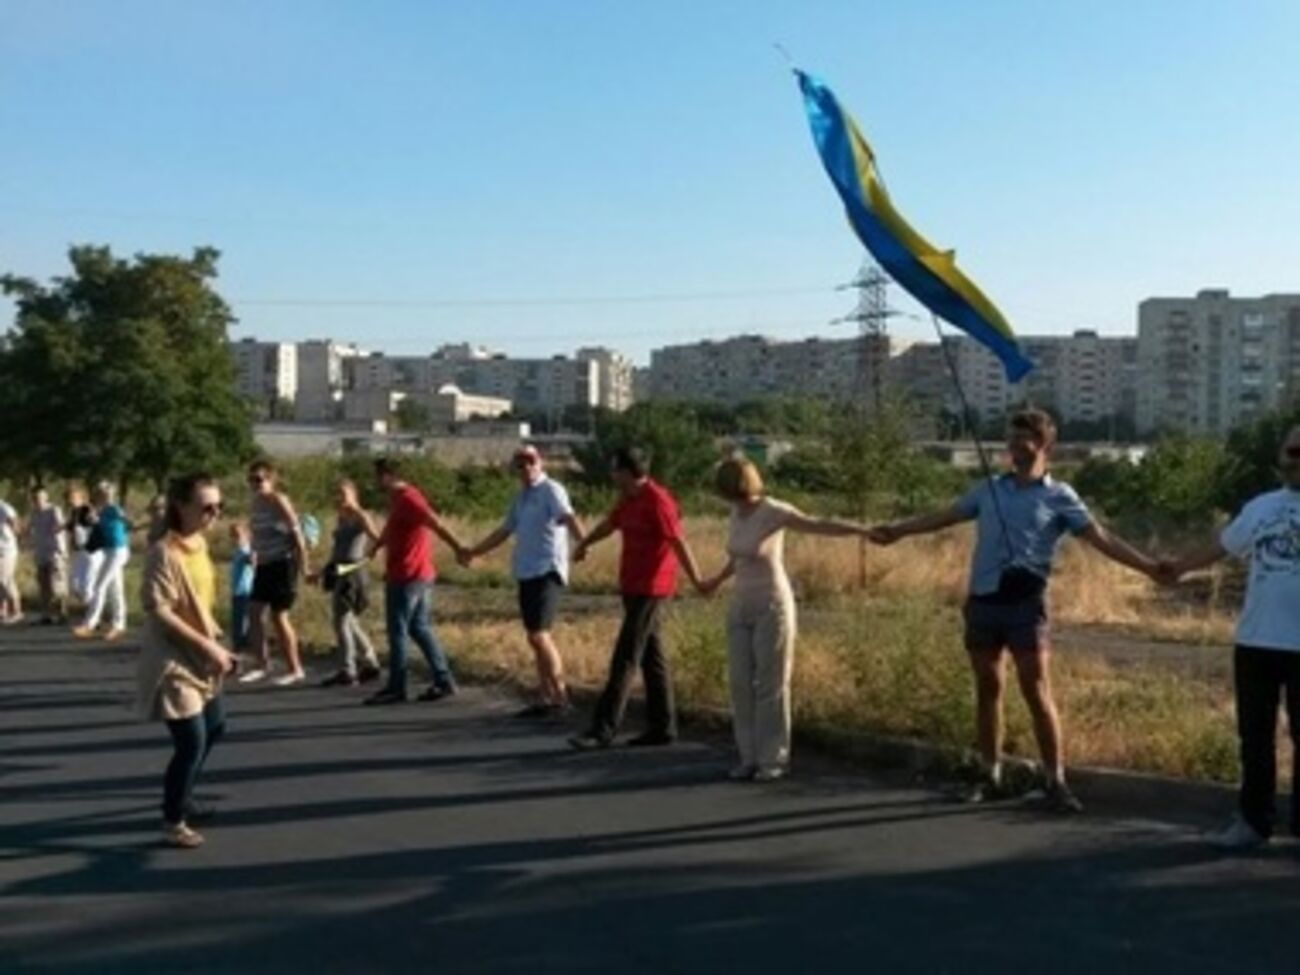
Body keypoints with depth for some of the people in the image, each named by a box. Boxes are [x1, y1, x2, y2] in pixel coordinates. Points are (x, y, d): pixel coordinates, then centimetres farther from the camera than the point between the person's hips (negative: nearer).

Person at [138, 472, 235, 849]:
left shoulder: (199, 543, 5)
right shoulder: (164, 552, -22)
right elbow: (159, 611, -25)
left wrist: (216, 648, 7)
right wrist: (208, 646, -23)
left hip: (200, 659, 9)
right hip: (173, 662, -9)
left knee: (214, 727, 22)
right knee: (191, 742, -6)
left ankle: (182, 795, 42)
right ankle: (173, 823, 11)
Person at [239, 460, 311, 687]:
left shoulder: (278, 501, -12)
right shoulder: (255, 504, 11)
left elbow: (297, 534, -14)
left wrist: (303, 566, -16)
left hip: (282, 564, -8)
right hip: (263, 565, 8)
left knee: (279, 616, -4)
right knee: (254, 612, 4)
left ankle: (295, 669, 7)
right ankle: (261, 664, 13)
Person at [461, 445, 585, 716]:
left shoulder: (551, 490, -6)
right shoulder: (521, 497, 18)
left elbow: (568, 517, -25)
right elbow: (504, 531, 30)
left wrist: (582, 541, -44)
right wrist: (474, 552, 36)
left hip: (546, 571, -8)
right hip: (525, 573, 8)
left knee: (538, 635, -15)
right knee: (538, 637, 9)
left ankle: (560, 695, -6)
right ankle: (545, 699, 15)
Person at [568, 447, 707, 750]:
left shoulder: (657, 501, -16)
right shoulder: (629, 499, 10)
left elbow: (679, 543, -19)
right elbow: (610, 523, 28)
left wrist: (697, 581, -21)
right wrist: (585, 543, 25)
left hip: (649, 589, -9)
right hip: (633, 586, 9)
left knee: (625, 658, -9)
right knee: (651, 656, 11)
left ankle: (603, 729, -8)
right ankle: (662, 726, 17)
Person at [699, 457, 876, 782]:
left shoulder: (774, 512, -16)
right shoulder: (737, 513, 7)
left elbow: (820, 525, -23)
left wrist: (866, 530, -34)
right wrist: (718, 580, 39)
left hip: (772, 608, -7)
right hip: (741, 608, 7)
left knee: (770, 685, -2)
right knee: (740, 683, 4)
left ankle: (774, 759, 9)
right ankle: (750, 757, 14)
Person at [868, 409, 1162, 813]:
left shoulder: (1058, 496, 1)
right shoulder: (989, 488, 14)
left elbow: (1101, 538, -5)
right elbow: (945, 516, 21)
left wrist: (1149, 566, -15)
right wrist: (895, 531, 23)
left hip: (1024, 604, -4)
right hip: (982, 602, 4)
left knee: (1037, 693, -6)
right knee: (988, 689, 9)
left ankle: (1056, 781, 0)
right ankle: (990, 775, 19)